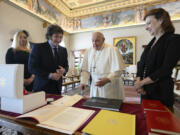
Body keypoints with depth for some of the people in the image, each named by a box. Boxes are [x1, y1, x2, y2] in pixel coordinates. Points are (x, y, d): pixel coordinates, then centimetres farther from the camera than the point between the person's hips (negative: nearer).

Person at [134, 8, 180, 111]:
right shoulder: (151, 43, 13)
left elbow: (166, 70, -17)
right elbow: (141, 64, 8)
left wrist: (141, 82, -13)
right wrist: (138, 80, -7)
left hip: (161, 92, -6)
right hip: (146, 90, 6)